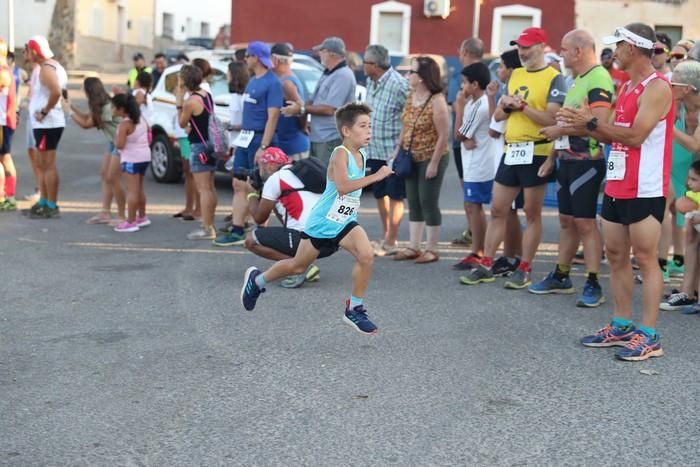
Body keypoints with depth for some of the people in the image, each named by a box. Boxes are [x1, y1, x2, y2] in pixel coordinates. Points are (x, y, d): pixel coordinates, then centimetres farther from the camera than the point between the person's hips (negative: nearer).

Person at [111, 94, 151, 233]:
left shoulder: (125, 124, -18)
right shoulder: (141, 119, 7)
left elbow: (120, 144, -23)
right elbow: (147, 135, 19)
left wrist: (115, 140, -3)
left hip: (132, 159, -9)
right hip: (145, 156, 9)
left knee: (132, 191, -7)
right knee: (139, 189, 20)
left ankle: (131, 222, -6)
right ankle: (142, 217, 30)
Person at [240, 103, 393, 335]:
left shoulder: (361, 155, 1)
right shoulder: (340, 153, -22)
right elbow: (343, 186, -38)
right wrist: (376, 176, -38)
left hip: (344, 222, 6)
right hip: (322, 222, -6)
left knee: (366, 255, -19)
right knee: (298, 266, 11)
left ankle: (354, 309, -4)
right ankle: (257, 279, 38)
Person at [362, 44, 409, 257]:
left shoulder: (398, 84, -18)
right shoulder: (370, 81, 8)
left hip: (392, 150, -8)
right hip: (375, 149, 8)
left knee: (394, 197, 1)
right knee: (380, 195, 15)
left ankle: (390, 243, 7)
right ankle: (385, 237, 27)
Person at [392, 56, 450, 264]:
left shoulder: (437, 101, -18)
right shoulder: (411, 97, 6)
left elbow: (444, 136, -18)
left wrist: (434, 163, -18)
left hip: (430, 159, -8)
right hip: (412, 159, 8)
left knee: (428, 203, -2)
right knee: (413, 203, 11)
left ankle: (432, 250, 9)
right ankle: (413, 247, 19)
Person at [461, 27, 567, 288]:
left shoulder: (554, 78, -6)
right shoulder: (515, 75, 15)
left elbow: (551, 119, -18)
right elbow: (498, 116, 17)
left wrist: (521, 106, -17)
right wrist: (506, 105, -4)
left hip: (536, 152, -7)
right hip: (511, 151, 7)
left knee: (532, 213, 3)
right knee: (497, 210, 8)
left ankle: (524, 270, 9)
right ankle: (486, 266, 15)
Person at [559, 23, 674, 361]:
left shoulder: (656, 88, -12)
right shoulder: (626, 88, 16)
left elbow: (634, 136, -20)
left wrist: (592, 122, -17)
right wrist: (583, 126, 5)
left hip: (644, 190, -9)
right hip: (617, 187, 9)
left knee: (645, 259, -5)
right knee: (615, 256, 11)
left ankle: (649, 336, 0)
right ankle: (622, 326, 21)